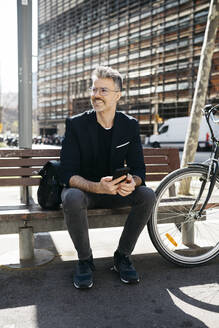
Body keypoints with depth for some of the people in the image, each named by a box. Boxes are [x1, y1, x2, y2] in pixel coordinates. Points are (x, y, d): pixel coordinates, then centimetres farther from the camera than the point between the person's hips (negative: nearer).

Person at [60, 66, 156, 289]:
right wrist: (98, 187, -38)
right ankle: (84, 260, -10)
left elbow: (138, 169, -5)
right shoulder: (76, 124, -11)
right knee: (72, 198, -36)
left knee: (147, 195, -24)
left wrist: (132, 182, -31)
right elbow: (68, 174, -18)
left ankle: (122, 256, -5)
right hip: (83, 188, -2)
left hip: (115, 190, 3)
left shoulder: (130, 125, -3)